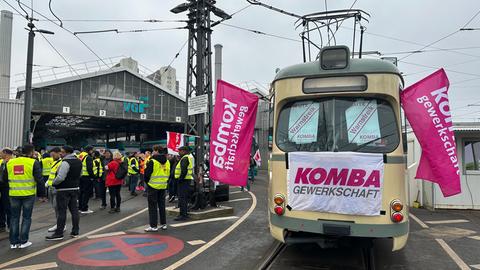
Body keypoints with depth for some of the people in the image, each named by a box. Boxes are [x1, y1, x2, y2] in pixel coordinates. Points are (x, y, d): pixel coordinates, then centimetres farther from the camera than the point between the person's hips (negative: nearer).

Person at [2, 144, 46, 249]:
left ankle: (13, 242, 19)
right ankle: (23, 241, 12)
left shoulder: (10, 162, 5)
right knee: (26, 217, 8)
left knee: (14, 217, 14)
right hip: (29, 194, -4)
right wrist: (42, 193, -2)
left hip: (14, 194, 4)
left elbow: (4, 178, 13)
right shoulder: (34, 163, -9)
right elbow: (39, 180, -11)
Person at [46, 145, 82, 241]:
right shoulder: (79, 162, 9)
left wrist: (53, 183, -7)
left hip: (64, 190, -8)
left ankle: (59, 233, 5)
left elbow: (60, 177, -23)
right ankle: (75, 232, 16)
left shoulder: (65, 162, -18)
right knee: (74, 210, 11)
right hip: (75, 188, 8)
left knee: (61, 211, -1)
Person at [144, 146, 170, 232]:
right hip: (163, 187, 6)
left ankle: (153, 226, 3)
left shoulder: (152, 162, -14)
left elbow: (147, 174, -11)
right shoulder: (167, 162, 5)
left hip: (153, 186, -6)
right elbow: (168, 174, 10)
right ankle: (163, 224, 20)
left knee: (153, 207, 1)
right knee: (162, 205, 15)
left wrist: (147, 182, 6)